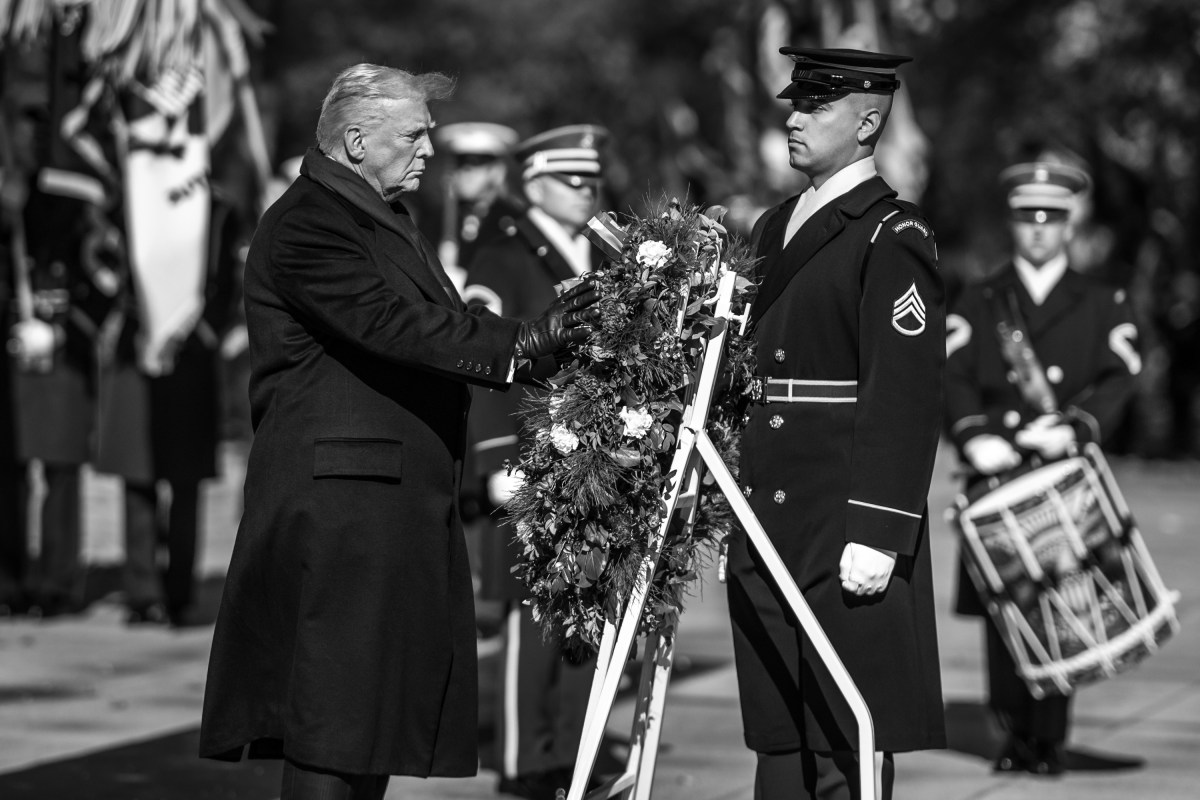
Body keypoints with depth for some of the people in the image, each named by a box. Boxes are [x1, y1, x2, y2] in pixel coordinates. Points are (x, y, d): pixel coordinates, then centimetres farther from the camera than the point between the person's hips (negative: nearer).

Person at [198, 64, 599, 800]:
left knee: (376, 713, 8)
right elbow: (392, 326, -23)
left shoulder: (386, 218, 21)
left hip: (403, 498, 10)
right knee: (330, 716, -10)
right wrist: (520, 343, -27)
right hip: (339, 497, -10)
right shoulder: (306, 225, -12)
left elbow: (434, 327, 16)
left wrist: (540, 339, 0)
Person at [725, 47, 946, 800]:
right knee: (777, 735, 9)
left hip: (846, 523, -8)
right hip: (768, 515, 8)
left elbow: (907, 395, -14)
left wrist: (878, 533, -20)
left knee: (846, 737, -4)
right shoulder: (774, 229, 17)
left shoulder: (893, 237, -8)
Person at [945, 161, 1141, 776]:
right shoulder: (976, 303, 14)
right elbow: (954, 377, 1)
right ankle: (1015, 735, 4)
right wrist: (975, 436, -18)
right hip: (998, 477, 1)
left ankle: (1051, 740, 0)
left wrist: (1075, 427, -19)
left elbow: (1118, 379, 0)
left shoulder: (1101, 305, 12)